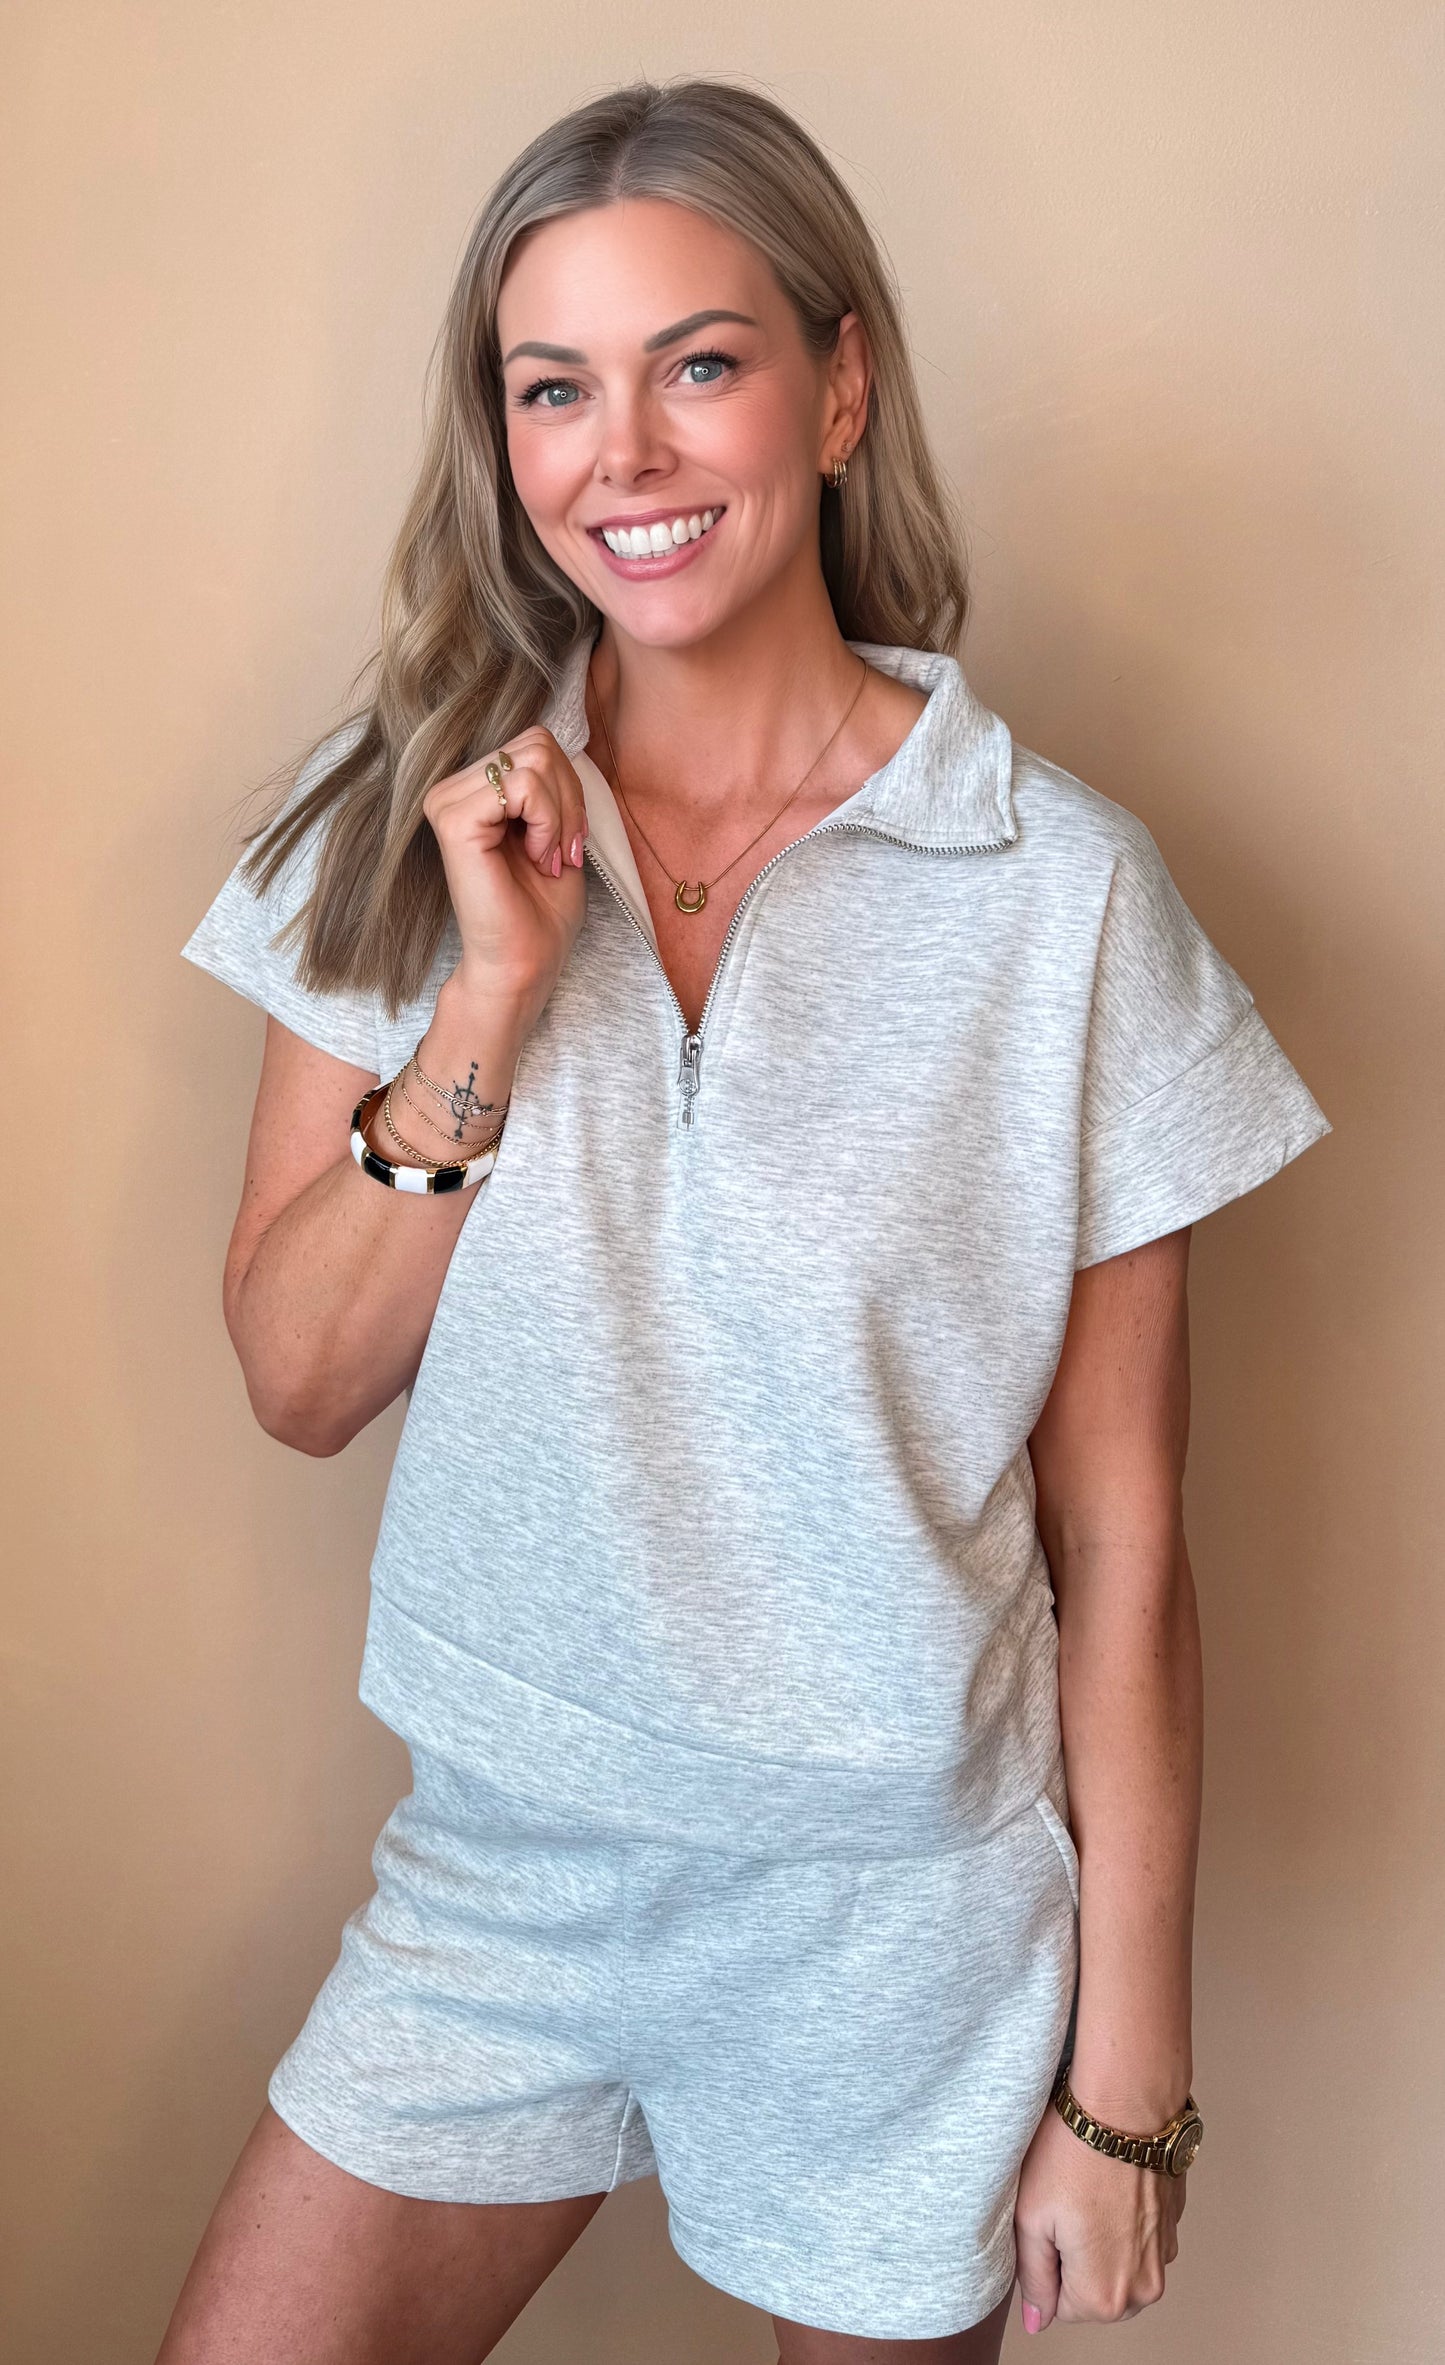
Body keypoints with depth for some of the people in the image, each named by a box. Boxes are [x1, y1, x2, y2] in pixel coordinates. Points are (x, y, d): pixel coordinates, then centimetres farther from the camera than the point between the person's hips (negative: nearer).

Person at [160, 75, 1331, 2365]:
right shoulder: (412, 821, -3)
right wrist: (493, 1001, -18)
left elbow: (1118, 1538, -8)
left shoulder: (1064, 887, -12)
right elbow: (297, 1378, -4)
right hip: (500, 1860, 3)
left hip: (897, 1918, -2)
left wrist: (1127, 2080, -5)